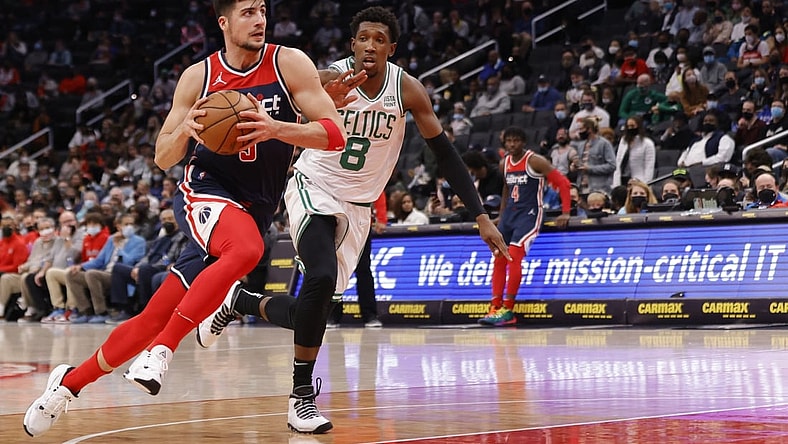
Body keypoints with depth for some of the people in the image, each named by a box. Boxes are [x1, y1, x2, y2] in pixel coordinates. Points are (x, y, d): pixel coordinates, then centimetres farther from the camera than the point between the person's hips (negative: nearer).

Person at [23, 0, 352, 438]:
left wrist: (276, 129, -26)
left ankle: (69, 382, 17)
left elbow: (335, 134, -10)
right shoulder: (198, 76, 0)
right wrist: (184, 130, -17)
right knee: (247, 249, -36)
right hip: (205, 188, -1)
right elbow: (162, 158, 5)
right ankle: (161, 350, -26)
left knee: (152, 321, 0)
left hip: (252, 210, 1)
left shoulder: (288, 63, -4)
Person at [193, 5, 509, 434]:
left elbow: (444, 152, -5)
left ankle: (239, 301, 33)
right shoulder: (328, 80, -17)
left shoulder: (407, 89, -10)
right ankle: (302, 398, -17)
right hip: (314, 190, -4)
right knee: (321, 279, -30)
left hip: (356, 207, 4)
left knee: (312, 309, 2)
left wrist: (481, 217, -10)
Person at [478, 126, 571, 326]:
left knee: (514, 256, -20)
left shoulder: (535, 161, -12)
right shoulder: (505, 163, 9)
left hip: (529, 214, -7)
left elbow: (563, 182, -12)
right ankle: (495, 308, 2)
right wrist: (501, 216, 24)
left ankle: (508, 310, -17)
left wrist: (565, 212, -18)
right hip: (510, 213, 7)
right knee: (499, 259, 0)